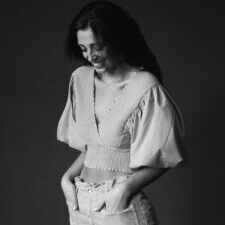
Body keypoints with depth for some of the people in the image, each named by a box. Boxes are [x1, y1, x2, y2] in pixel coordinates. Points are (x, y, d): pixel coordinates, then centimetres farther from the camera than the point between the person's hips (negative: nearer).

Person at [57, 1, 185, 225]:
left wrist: (127, 187, -18)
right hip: (80, 206, 5)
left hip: (123, 207, -5)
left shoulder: (145, 87, -14)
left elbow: (162, 158, -8)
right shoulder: (80, 79, 4)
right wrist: (68, 177, -1)